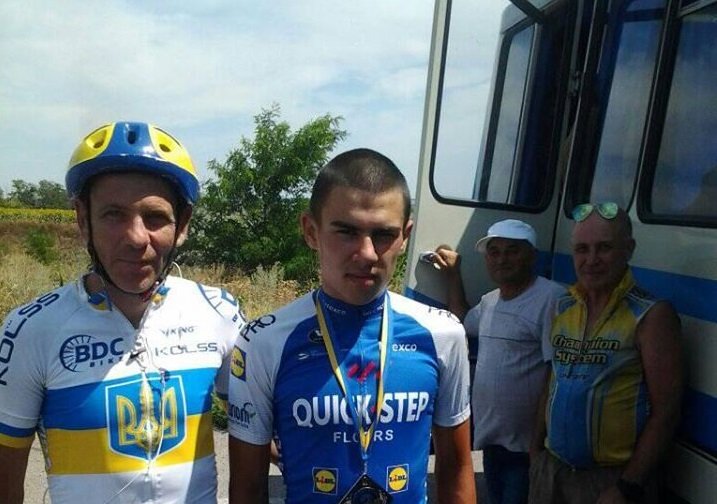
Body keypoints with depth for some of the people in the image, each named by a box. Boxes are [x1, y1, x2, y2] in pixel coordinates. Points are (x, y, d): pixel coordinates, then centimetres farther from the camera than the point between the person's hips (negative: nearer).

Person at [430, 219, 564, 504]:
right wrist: (453, 274, 25)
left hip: (526, 445, -8)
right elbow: (463, 323, 31)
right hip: (491, 438, 8)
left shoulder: (551, 298, -18)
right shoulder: (489, 301, 10)